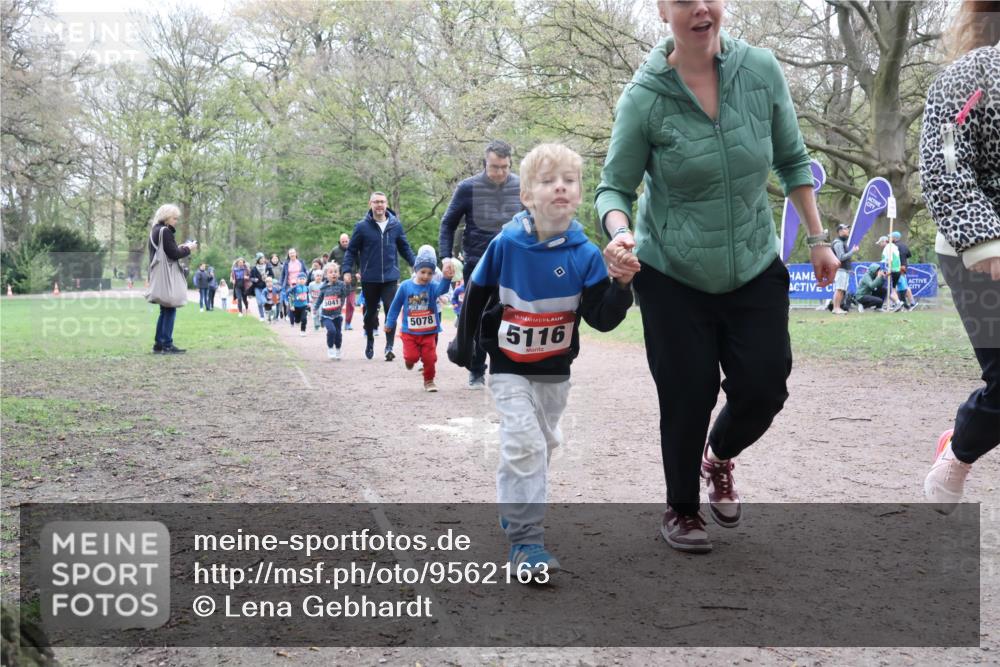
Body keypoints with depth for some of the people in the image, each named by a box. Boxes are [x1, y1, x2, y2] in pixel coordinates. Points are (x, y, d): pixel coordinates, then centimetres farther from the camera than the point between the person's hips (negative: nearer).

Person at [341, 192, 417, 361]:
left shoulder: (396, 225, 2)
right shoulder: (362, 226, -3)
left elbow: (405, 248, 12)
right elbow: (351, 250, 2)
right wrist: (347, 270, -7)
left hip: (390, 277, 0)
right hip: (369, 279, 0)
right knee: (370, 312, 12)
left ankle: (389, 346, -6)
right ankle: (369, 340, 35)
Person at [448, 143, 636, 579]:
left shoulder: (585, 254, -13)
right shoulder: (506, 245, -16)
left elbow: (602, 319, -14)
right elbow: (476, 295, -1)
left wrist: (622, 286, -32)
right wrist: (463, 346, 7)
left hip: (555, 368, 3)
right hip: (509, 365, -3)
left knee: (544, 443, 19)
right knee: (525, 442, -15)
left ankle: (515, 506, 43)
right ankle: (525, 539, -10)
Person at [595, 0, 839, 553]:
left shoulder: (761, 71, -6)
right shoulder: (643, 96, -14)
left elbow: (792, 163, 5)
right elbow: (615, 187, -8)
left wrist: (817, 239, 4)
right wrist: (620, 233, -29)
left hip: (755, 270, 3)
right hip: (672, 277, -2)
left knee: (764, 388, 1)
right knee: (687, 398, 0)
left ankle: (720, 456, 36)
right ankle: (681, 509, 25)